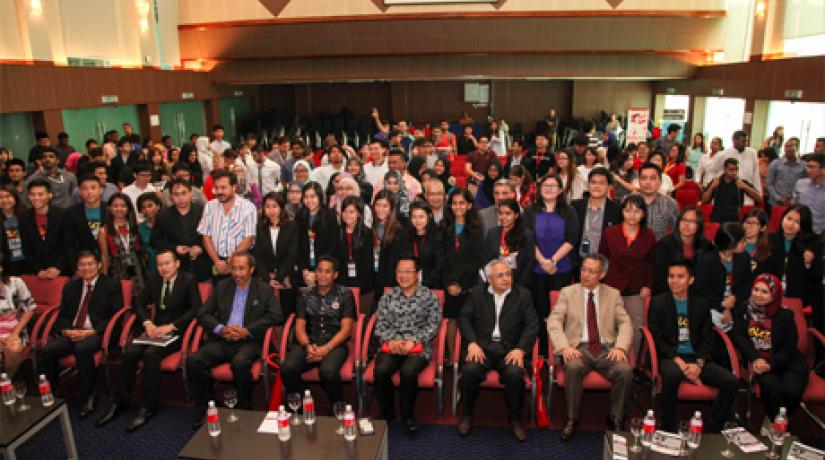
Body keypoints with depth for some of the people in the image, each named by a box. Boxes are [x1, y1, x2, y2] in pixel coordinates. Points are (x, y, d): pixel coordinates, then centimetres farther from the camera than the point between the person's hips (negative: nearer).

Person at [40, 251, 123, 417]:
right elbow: (62, 315, 17)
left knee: (82, 349, -35)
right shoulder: (70, 287, 20)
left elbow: (116, 315, -3)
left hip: (97, 333, -5)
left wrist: (93, 331, -16)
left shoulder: (112, 285, 4)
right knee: (47, 351, -23)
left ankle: (88, 397, -20)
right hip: (70, 333, 5)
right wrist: (66, 330, -6)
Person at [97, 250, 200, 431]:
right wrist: (147, 322, -6)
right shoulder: (153, 279, 11)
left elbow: (195, 308, -10)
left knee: (151, 354, -30)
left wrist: (171, 326, -18)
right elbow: (139, 304, 15)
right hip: (155, 329, 5)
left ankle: (148, 407, -19)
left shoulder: (189, 280, -4)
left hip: (176, 332, -5)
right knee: (129, 353, -20)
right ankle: (120, 402, -5)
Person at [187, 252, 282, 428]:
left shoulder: (264, 289, 7)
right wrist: (221, 329, -9)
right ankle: (205, 409, -5)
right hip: (221, 340, 4)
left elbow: (276, 315, -6)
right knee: (193, 360, -22)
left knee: (240, 363, -35)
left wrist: (247, 330, -14)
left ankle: (244, 410, -12)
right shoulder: (222, 286, 16)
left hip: (248, 342, -4)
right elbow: (202, 314, 11)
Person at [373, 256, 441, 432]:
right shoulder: (387, 297, 14)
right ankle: (387, 413, -1)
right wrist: (391, 341, -11)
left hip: (418, 347, -2)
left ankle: (407, 414, -4)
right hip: (391, 346, 2)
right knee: (381, 371, -28)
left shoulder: (429, 296, 7)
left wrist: (414, 342, -14)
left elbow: (433, 326, -1)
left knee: (408, 371, -32)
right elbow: (380, 326, 9)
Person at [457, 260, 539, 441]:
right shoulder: (477, 293, 11)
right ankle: (466, 415, -1)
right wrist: (472, 343, -10)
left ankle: (515, 418, -2)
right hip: (481, 346, 1)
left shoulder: (523, 294, 8)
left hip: (510, 348, 0)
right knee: (470, 370, -28)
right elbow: (464, 318, 5)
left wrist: (520, 349, -12)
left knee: (515, 373, -30)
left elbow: (532, 324, 2)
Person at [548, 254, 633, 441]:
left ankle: (615, 420, -4)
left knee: (625, 371, -28)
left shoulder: (613, 294, 13)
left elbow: (625, 323, 6)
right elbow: (554, 322, -2)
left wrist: (620, 347, -13)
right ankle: (572, 419, -12)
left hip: (606, 349, 2)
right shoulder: (567, 292, 7)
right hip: (579, 347, -1)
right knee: (573, 367, -34)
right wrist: (564, 347, -18)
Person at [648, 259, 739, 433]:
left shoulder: (701, 304, 13)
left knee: (732, 381, -19)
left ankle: (710, 430, -4)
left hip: (696, 358, 4)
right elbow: (657, 338, -3)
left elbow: (707, 339, 8)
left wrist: (699, 364, -9)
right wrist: (678, 361, -16)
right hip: (669, 357, -4)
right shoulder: (658, 303, 4)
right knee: (672, 374, -37)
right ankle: (668, 431, -23)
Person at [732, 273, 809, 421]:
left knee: (791, 391, -25)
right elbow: (738, 336, -3)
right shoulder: (743, 309, 3)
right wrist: (755, 359, -17)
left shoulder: (785, 315, -2)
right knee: (770, 385, -29)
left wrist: (770, 364, -21)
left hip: (787, 363, 0)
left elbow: (790, 348, -5)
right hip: (757, 360, 0)